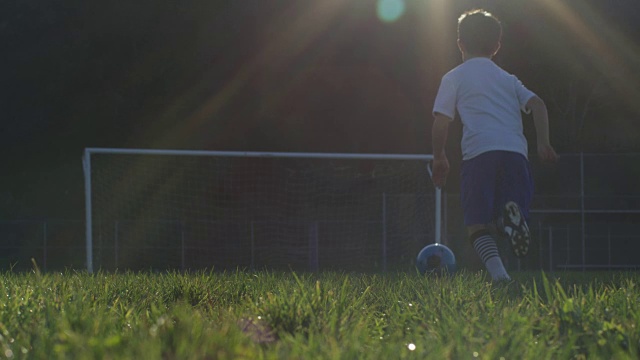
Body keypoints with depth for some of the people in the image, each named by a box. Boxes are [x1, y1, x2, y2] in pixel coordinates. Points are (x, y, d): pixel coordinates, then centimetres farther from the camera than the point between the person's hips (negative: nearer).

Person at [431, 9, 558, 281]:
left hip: (479, 152, -3)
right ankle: (511, 214, -31)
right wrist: (543, 144, 8)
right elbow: (537, 104, 11)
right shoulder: (507, 79, 26)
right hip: (516, 152, 3)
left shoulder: (454, 78, 15)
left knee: (477, 223, -1)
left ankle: (498, 272, -30)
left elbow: (440, 123, 6)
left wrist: (439, 158, 18)